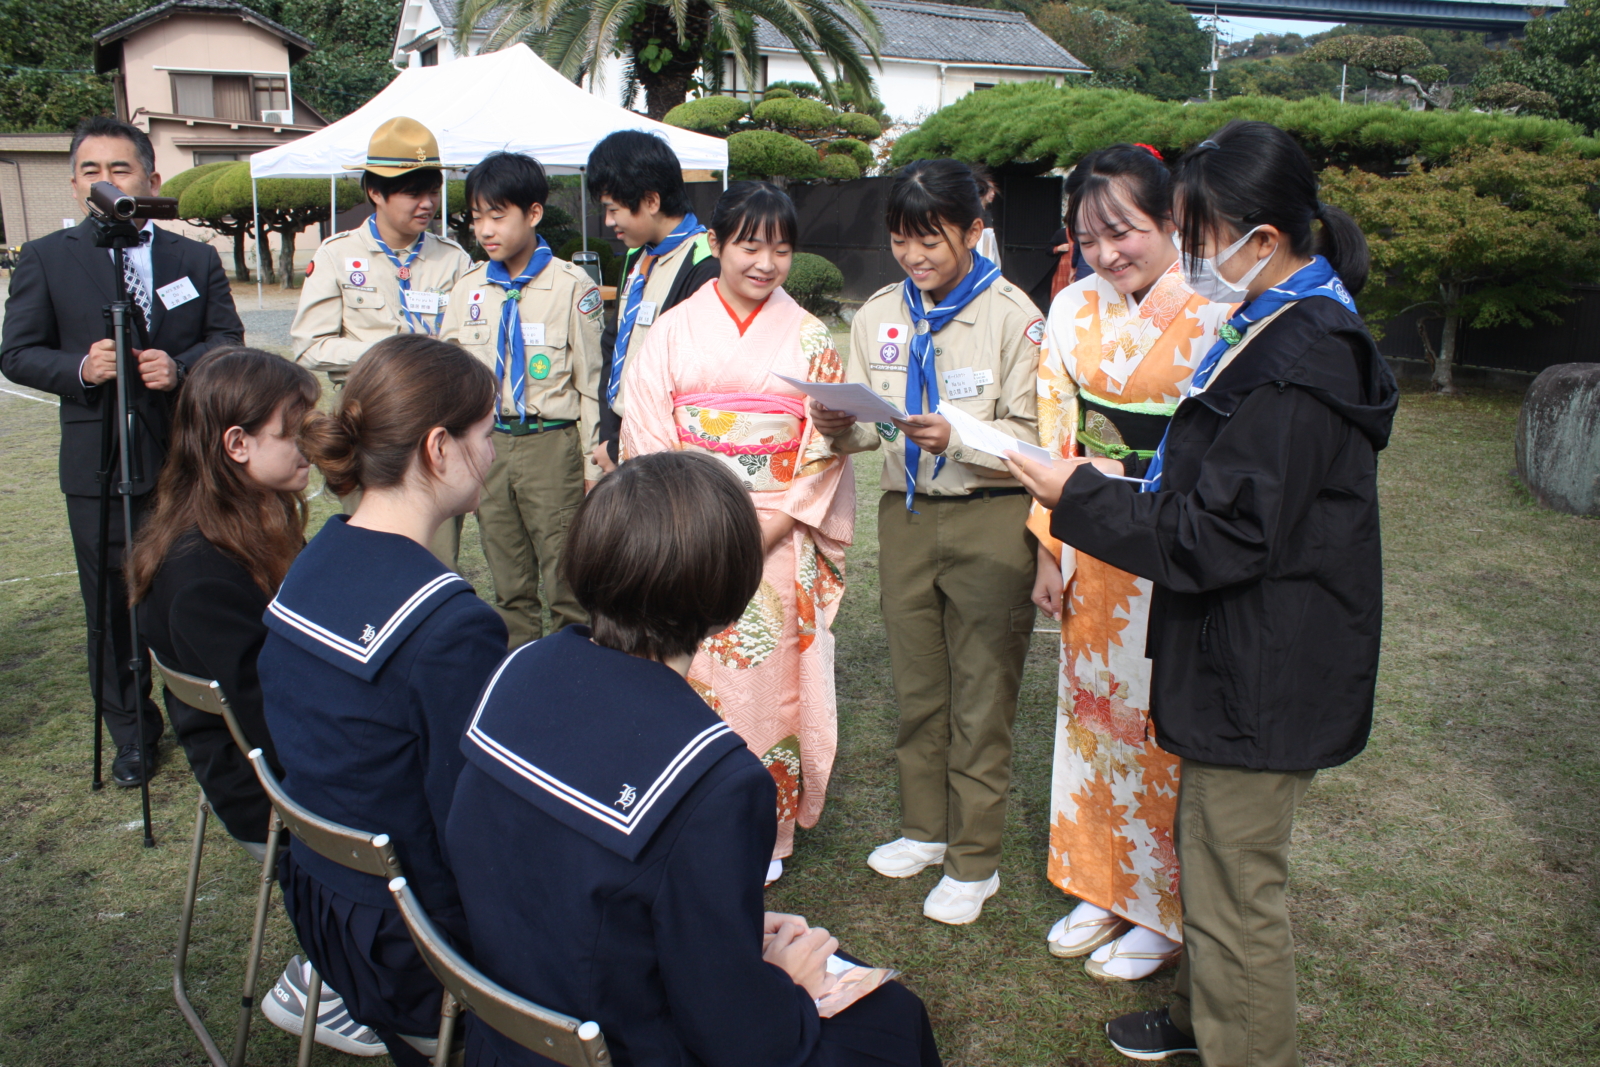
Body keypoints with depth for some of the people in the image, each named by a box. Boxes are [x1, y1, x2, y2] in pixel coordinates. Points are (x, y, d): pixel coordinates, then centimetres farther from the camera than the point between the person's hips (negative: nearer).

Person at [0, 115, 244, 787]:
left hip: (187, 458, 1)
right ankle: (132, 736, 22)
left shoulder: (195, 258, 8)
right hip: (98, 464, 0)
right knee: (112, 605, 7)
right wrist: (79, 369, -17)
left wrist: (181, 367, -15)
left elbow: (227, 340, 5)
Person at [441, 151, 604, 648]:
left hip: (552, 443, -5)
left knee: (566, 583, 0)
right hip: (487, 443, 5)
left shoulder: (572, 287, -6)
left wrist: (593, 462, -7)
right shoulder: (467, 288, 8)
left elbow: (591, 382, -5)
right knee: (509, 584, 14)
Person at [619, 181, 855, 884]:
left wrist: (765, 528, -12)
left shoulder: (808, 338, 4)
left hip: (777, 542, 0)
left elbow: (826, 445, -1)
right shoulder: (675, 331, 4)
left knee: (768, 681, 3)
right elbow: (647, 434, 0)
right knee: (691, 676, 4)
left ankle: (765, 832, 18)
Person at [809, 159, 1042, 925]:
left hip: (989, 518, -5)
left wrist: (956, 439, -28)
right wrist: (841, 428, -13)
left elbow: (1032, 435, -12)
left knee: (982, 695, 5)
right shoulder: (878, 315, 6)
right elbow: (869, 424, 9)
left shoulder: (1012, 315, -11)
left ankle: (974, 861, 19)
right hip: (905, 515, 5)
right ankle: (924, 828, 35)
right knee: (916, 685, 16)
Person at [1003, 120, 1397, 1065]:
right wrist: (1128, 485, 6)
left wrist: (1080, 497, -17)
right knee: (1212, 860, 26)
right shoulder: (1297, 330, 8)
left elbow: (1219, 538, -24)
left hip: (1263, 679, -11)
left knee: (1237, 895, 6)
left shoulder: (1293, 366, -26)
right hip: (1255, 663, 11)